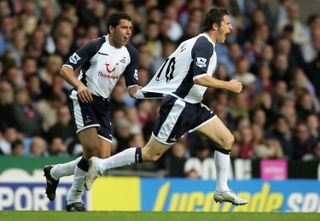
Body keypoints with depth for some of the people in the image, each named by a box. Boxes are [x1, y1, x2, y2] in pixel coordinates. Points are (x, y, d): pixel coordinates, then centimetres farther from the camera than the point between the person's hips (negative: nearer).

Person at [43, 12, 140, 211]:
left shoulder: (131, 54, 5)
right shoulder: (96, 46, -11)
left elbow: (132, 87, 7)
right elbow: (66, 69, -11)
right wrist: (79, 85, -30)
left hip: (104, 105, 6)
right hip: (83, 98, -6)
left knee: (103, 159, -2)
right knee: (93, 148, -23)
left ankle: (54, 172, 21)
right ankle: (75, 199, -7)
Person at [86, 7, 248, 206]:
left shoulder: (200, 42, 14)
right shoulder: (205, 45, -17)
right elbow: (200, 78, -28)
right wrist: (228, 85, -18)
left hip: (192, 105, 10)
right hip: (179, 106, -10)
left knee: (227, 139, 3)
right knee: (152, 154, -4)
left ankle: (222, 191, 10)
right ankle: (101, 165, 6)